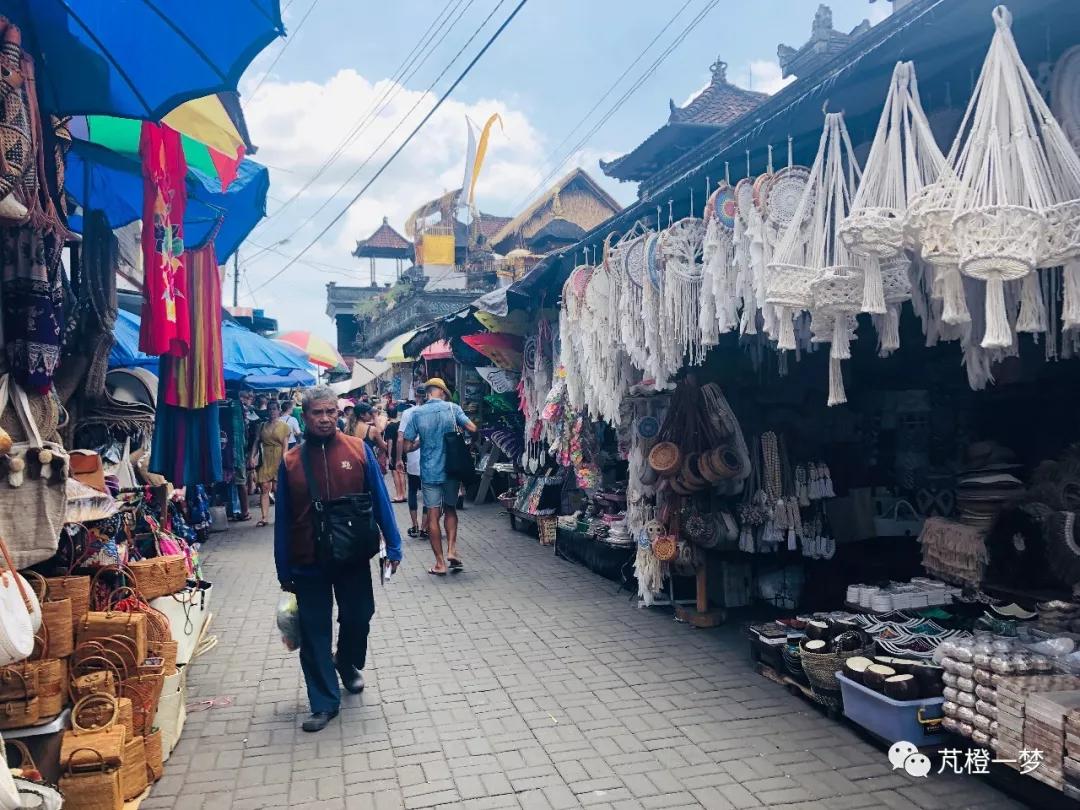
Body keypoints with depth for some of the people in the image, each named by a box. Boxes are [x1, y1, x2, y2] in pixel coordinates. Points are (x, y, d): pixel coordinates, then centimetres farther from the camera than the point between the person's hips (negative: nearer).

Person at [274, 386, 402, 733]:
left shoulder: (359, 450, -6)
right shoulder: (291, 462, -3)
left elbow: (379, 500, -2)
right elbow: (282, 519, 2)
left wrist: (393, 546, -4)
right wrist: (285, 571, 4)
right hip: (309, 562, 0)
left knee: (358, 618, 13)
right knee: (314, 633, 6)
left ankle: (349, 665, 45)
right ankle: (324, 703, 20)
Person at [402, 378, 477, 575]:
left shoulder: (417, 413, -3)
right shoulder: (452, 408, -4)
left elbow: (408, 446, -3)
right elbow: (472, 428, -6)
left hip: (429, 472, -1)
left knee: (433, 515, 5)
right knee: (450, 509, 20)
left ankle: (440, 563, 8)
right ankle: (451, 548, 4)